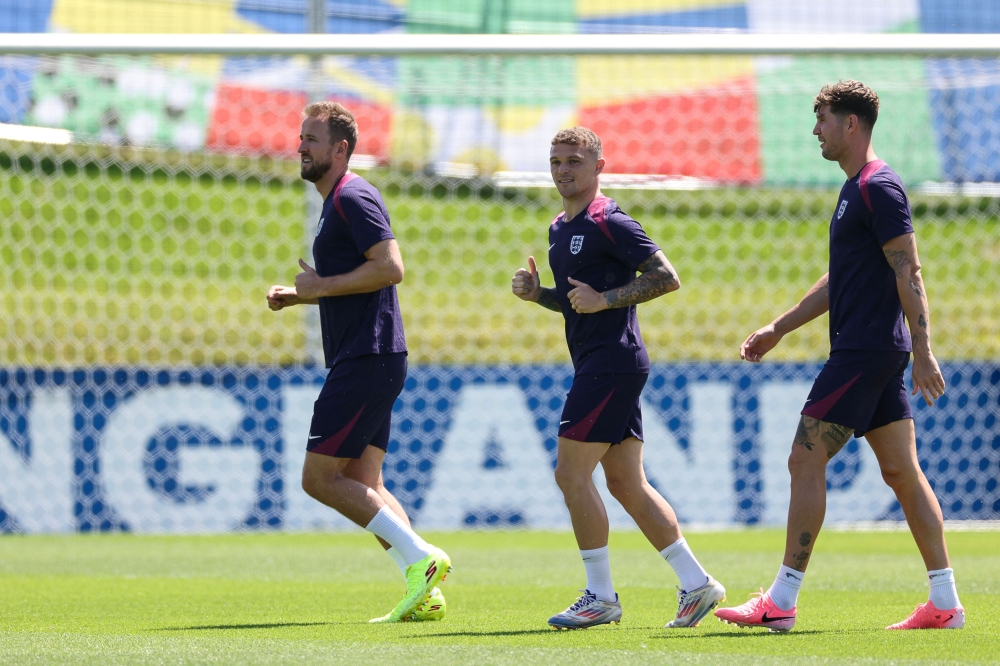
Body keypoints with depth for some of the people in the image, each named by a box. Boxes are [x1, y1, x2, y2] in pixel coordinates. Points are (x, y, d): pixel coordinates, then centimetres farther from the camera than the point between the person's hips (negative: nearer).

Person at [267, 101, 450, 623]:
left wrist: (322, 286, -16)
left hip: (366, 360, -11)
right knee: (363, 485, 7)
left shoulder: (353, 198, -12)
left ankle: (420, 558, -12)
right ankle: (424, 592, 1)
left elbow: (390, 268, -23)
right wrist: (296, 296, 17)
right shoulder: (337, 202, 21)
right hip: (365, 361, 11)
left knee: (320, 477, -10)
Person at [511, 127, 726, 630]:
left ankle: (600, 596, -2)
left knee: (571, 473, -9)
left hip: (612, 361, -10)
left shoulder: (609, 223, -12)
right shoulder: (560, 229, 17)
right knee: (627, 484, 9)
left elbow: (667, 277, -16)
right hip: (595, 365, 10)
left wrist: (605, 299, -20)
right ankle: (696, 583, 12)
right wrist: (536, 292, 9)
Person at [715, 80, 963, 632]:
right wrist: (779, 329, 28)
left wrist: (922, 352, -22)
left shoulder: (878, 188, -13)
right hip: (874, 354, 10)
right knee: (902, 471, 8)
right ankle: (945, 602, 6)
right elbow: (840, 279, 27)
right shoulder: (857, 189, 18)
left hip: (865, 352, -10)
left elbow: (908, 273, -18)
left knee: (806, 461, -9)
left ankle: (782, 601, -8)